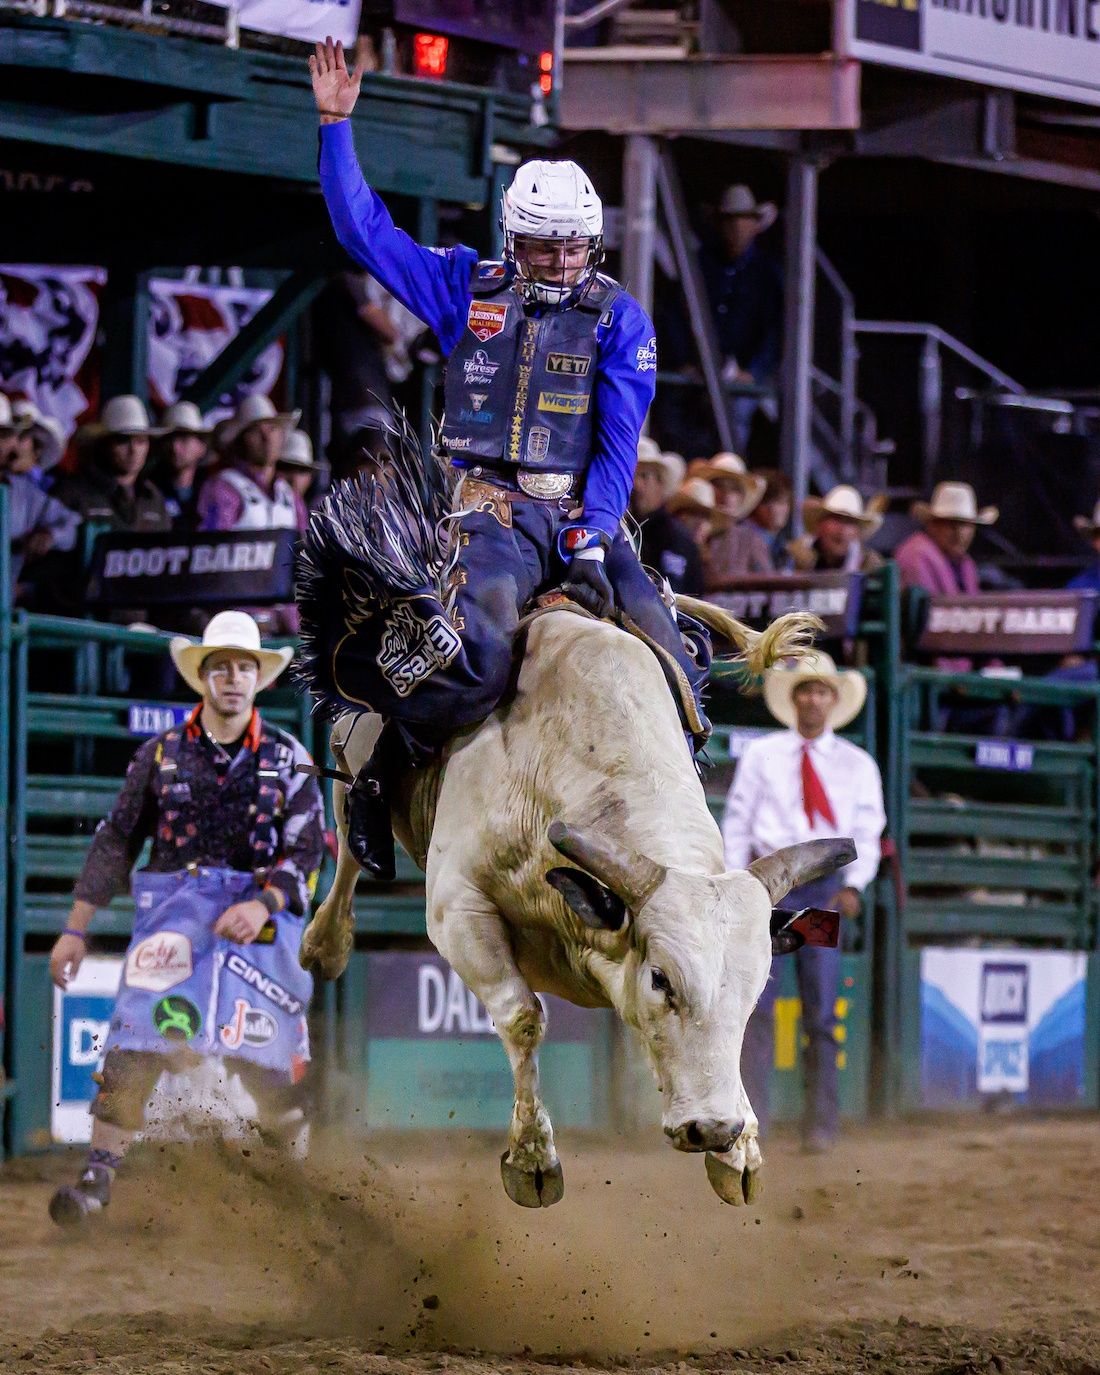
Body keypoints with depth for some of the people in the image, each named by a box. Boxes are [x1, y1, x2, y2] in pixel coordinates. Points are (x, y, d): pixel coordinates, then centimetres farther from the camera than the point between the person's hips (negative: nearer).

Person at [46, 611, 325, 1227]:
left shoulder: (287, 757, 6)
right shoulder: (162, 755, 8)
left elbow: (308, 847, 1)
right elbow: (115, 842, 12)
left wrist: (263, 904, -17)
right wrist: (76, 930, 8)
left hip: (261, 914, 0)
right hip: (174, 909, 0)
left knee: (268, 1053, -1)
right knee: (138, 1035, -18)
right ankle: (100, 1172, -20)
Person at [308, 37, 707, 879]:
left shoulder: (619, 318, 9)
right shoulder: (467, 291, 10)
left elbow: (620, 439, 1)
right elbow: (364, 229, 11)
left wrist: (592, 536, -11)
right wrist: (337, 125, 5)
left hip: (588, 513, 2)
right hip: (496, 509, -2)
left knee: (666, 652, -17)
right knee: (474, 657, -29)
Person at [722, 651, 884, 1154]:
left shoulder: (857, 764, 10)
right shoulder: (761, 755, 9)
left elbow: (867, 832, 6)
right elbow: (737, 823, 8)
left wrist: (854, 886, -10)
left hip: (825, 888, 0)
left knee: (822, 1011, 1)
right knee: (755, 1001, -9)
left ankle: (820, 1125, 6)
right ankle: (749, 1115, -8)